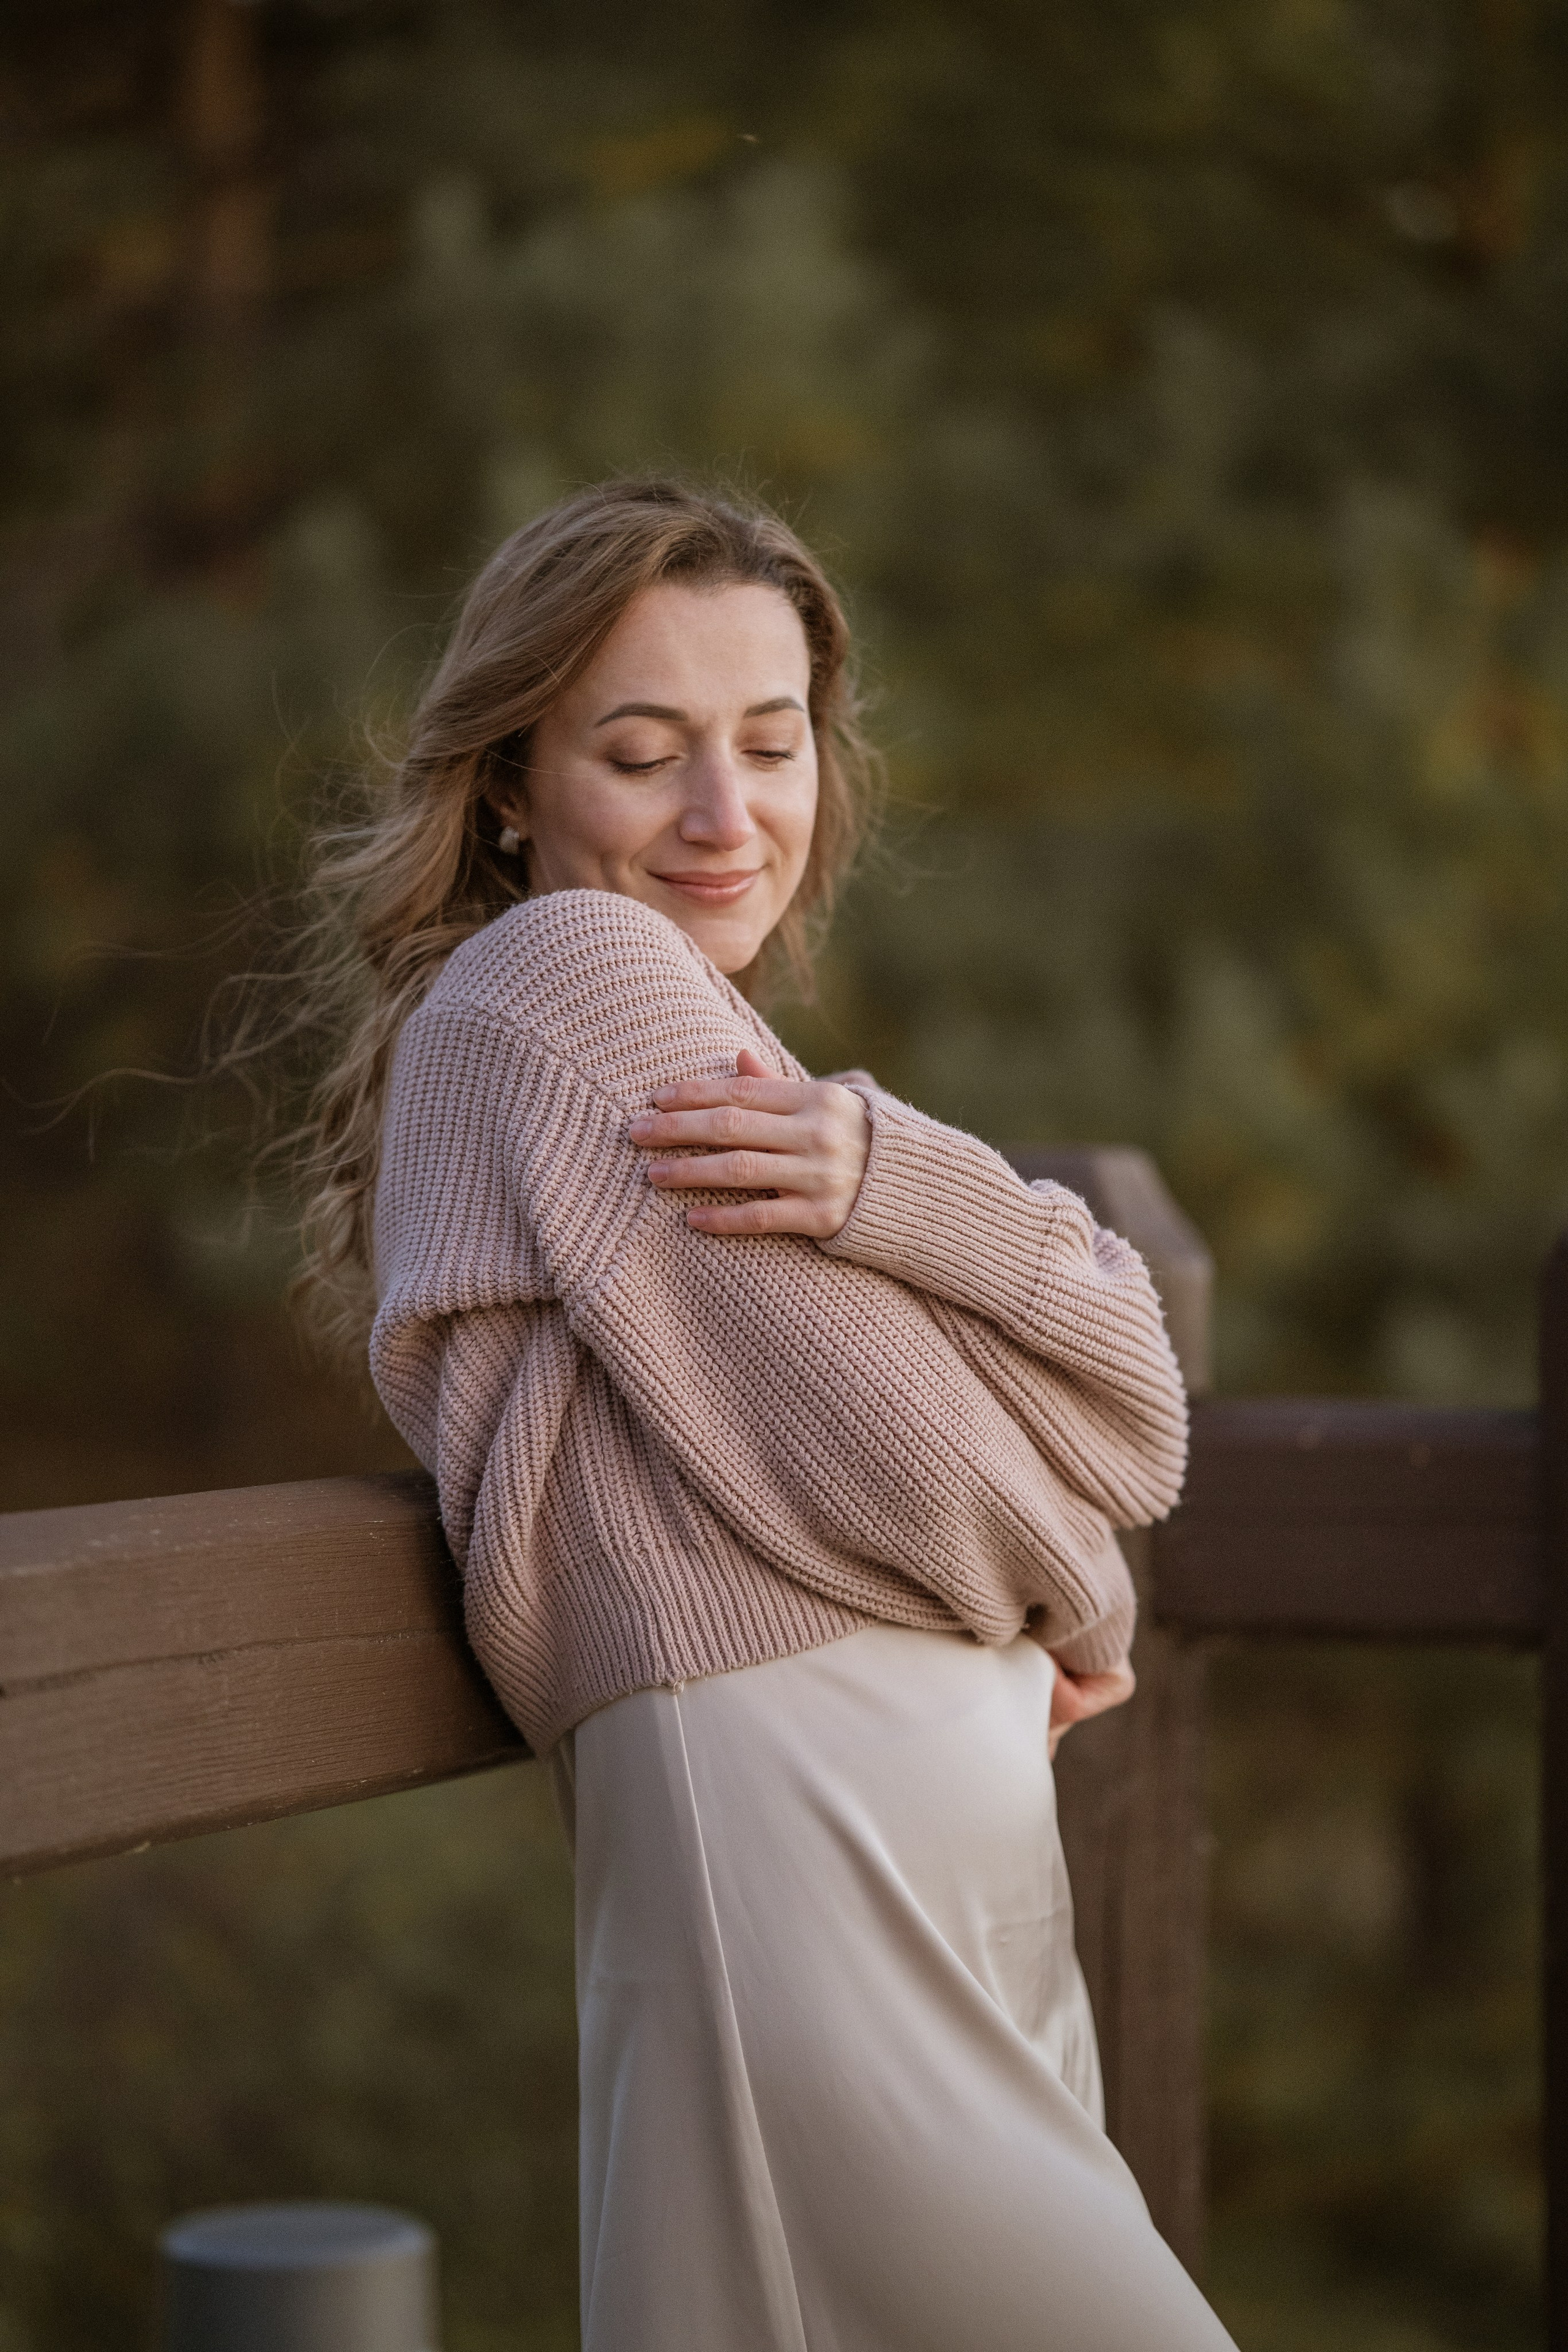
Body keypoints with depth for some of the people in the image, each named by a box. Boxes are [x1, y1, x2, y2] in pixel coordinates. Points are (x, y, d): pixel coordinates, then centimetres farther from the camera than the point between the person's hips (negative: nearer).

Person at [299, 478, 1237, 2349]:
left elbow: (1137, 1421, 9)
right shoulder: (558, 969, -6)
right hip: (790, 1829, -9)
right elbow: (902, 1463, -13)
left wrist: (892, 1182, -10)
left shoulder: (723, 1038, 22)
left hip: (963, 1876, 9)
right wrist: (1069, 1606, 8)